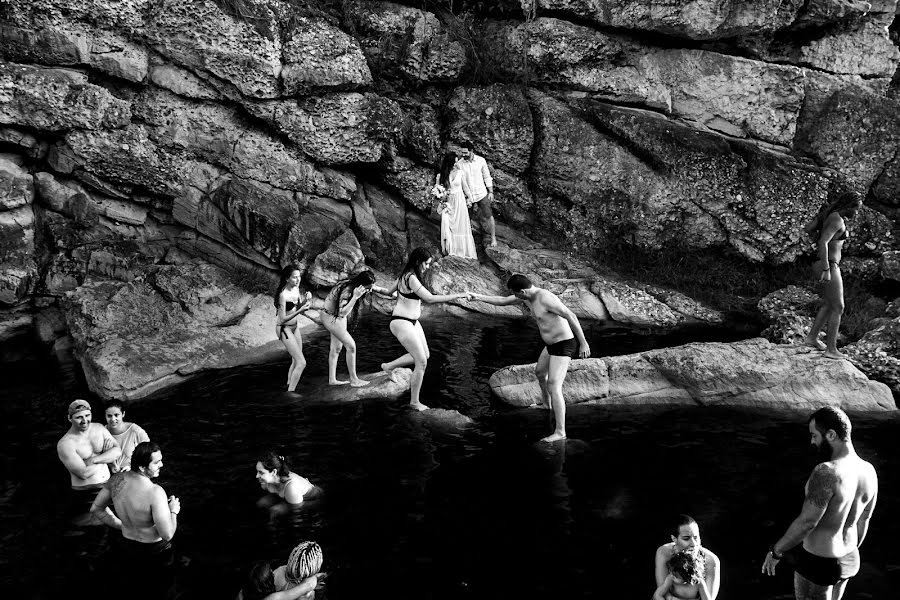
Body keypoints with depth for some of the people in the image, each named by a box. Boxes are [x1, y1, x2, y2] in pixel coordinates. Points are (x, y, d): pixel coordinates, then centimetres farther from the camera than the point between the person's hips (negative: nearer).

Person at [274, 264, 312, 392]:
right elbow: (283, 319, -24)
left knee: (295, 362, 20)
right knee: (301, 363, -15)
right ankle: (290, 394, -9)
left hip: (294, 328, 9)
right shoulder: (283, 295, -25)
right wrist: (300, 311, -34)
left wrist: (306, 299, -9)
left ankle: (289, 388, 37)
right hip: (284, 329, -9)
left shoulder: (296, 288, -1)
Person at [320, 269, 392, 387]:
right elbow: (343, 313, -44)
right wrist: (355, 297, -50)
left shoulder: (360, 286, -12)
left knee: (337, 347, 13)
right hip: (330, 317, -9)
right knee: (351, 345, -12)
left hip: (339, 317, 9)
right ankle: (354, 380, -4)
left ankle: (332, 379, 20)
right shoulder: (347, 290, -35)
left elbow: (379, 289, 4)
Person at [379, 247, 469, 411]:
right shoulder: (411, 279, -25)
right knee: (421, 363, -6)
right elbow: (430, 299, -31)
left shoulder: (405, 275, 5)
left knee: (425, 356, 19)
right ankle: (414, 402, 7)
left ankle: (388, 366, 31)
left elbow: (389, 291, 18)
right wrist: (457, 295, -26)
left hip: (412, 322, 10)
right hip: (401, 324, -10)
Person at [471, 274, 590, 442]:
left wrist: (583, 343, -26)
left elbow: (571, 317, -29)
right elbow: (503, 301, 16)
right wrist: (479, 297, 14)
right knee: (539, 372, 32)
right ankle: (545, 403, 60)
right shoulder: (527, 295, 0)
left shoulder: (546, 299, -29)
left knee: (554, 387, -16)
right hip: (552, 344, 10)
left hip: (563, 346, -10)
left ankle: (560, 431, -14)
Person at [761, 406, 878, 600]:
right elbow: (863, 521, 8)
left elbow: (806, 522, -28)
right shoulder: (869, 472, -5)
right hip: (848, 561, 8)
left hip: (817, 563, -8)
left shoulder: (827, 473, -31)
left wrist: (775, 551, -14)